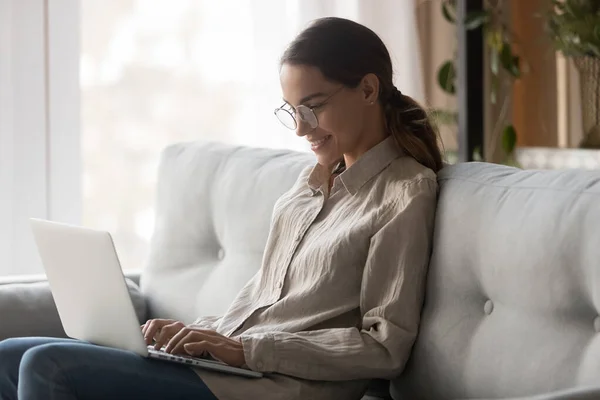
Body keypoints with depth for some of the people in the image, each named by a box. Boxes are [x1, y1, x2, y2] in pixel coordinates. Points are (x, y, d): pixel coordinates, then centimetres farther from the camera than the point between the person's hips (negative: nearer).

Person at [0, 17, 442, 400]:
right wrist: (197, 332, 3)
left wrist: (246, 348, -16)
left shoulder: (405, 194, -7)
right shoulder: (314, 178, 19)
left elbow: (385, 348, -13)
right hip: (225, 359, 9)